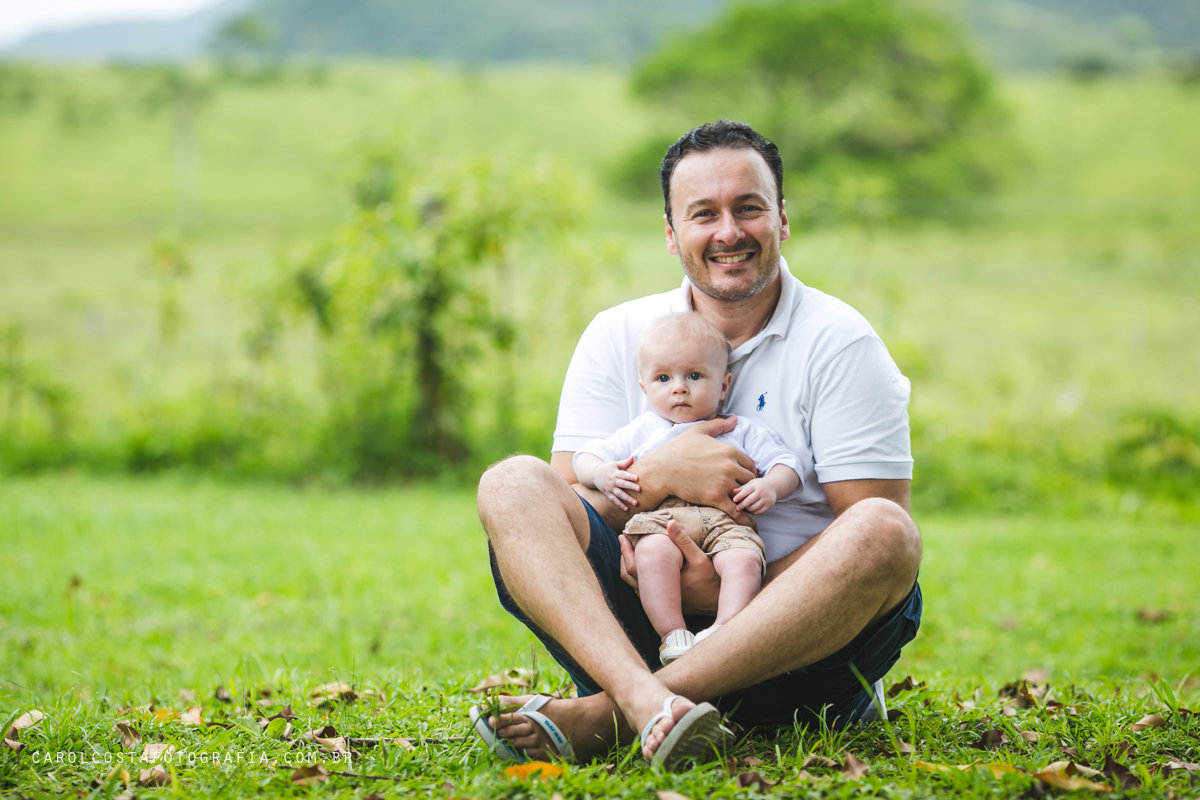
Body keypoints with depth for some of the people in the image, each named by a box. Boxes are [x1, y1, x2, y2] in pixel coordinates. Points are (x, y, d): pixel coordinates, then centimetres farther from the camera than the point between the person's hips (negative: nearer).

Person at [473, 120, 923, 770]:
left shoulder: (840, 344, 0)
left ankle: (600, 716, -37)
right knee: (512, 484, -16)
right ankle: (645, 700, -43)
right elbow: (568, 506, 2)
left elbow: (872, 536, -7)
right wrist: (657, 474, -18)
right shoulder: (616, 338, 9)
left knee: (885, 535, -31)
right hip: (640, 626, 2)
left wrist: (735, 591, -20)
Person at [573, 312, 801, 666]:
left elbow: (785, 464, 19)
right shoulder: (642, 432, 29)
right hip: (660, 517, 0)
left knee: (744, 558, -34)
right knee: (654, 552, -36)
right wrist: (600, 474, 2)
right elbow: (586, 457, 26)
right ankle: (673, 634, -37)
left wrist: (771, 487, -5)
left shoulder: (742, 431, 26)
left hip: (726, 517, 0)